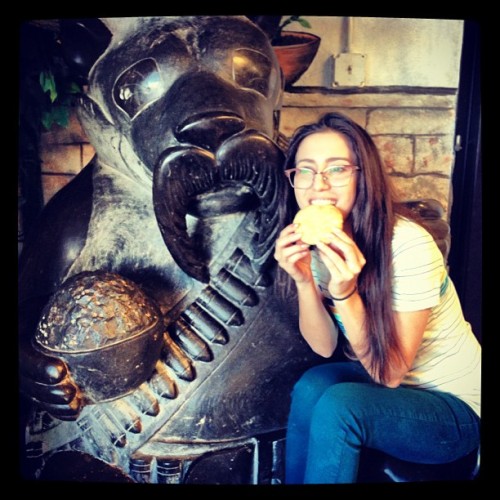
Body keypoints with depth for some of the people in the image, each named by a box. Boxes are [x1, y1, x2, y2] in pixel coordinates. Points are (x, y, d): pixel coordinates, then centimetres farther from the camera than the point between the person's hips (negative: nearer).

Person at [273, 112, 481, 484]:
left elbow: (391, 373, -21)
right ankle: (294, 477, 2)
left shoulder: (409, 244, -28)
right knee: (312, 387, -23)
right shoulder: (314, 244, -9)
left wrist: (345, 293, -35)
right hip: (381, 380, 5)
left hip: (454, 405, -4)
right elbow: (324, 347, -9)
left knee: (336, 406, -28)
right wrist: (304, 281, -26)